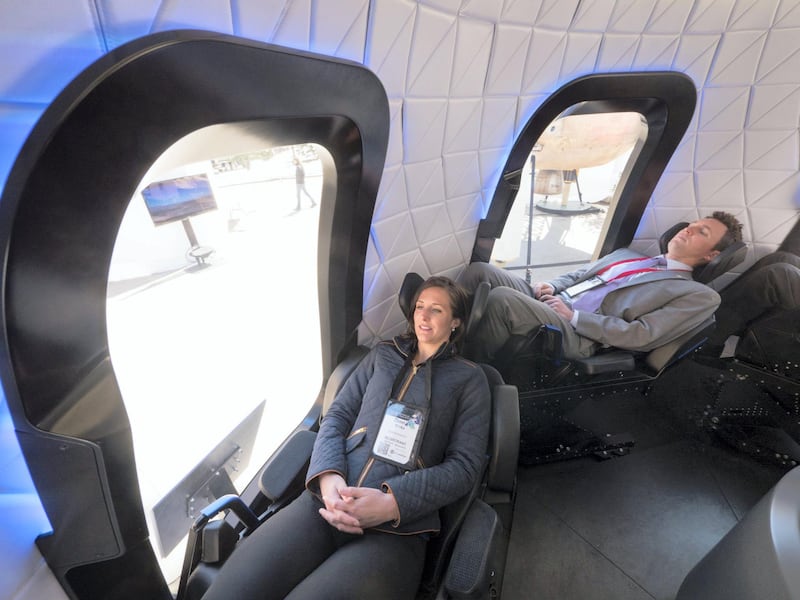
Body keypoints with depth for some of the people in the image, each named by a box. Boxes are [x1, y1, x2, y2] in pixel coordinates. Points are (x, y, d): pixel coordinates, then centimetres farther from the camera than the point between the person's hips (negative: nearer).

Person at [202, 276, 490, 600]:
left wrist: (393, 502, -15)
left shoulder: (470, 378, 7)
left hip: (396, 530, -2)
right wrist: (328, 476, -9)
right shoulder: (382, 355, 16)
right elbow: (336, 416, 11)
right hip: (324, 503, 3)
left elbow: (465, 465, 0)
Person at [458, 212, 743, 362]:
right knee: (479, 271, -15)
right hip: (548, 305, 7)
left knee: (501, 299, -34)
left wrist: (573, 316, -12)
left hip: (576, 336, -7)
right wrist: (550, 286, 4)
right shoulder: (627, 254, 29)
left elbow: (641, 336, -6)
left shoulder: (698, 295, 8)